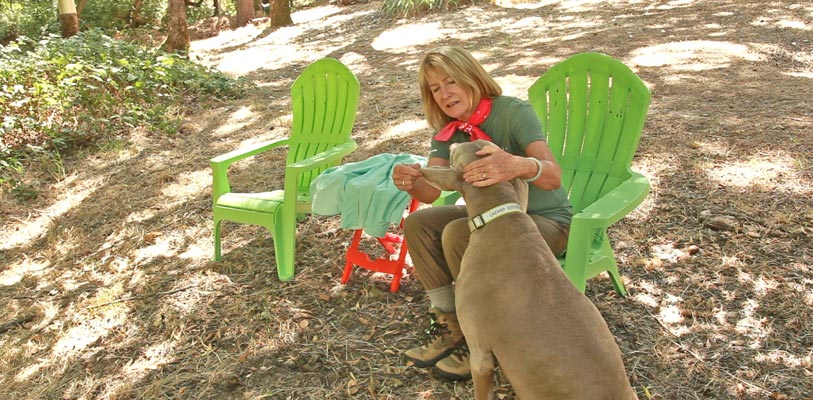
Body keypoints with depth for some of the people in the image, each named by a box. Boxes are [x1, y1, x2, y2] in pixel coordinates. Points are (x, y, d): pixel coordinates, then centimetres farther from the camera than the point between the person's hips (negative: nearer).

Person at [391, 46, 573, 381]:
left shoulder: (514, 112, -21)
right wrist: (410, 183, -37)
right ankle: (449, 325, -1)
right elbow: (431, 191, -13)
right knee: (418, 223, -10)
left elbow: (553, 176, -36)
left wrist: (518, 165, -60)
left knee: (458, 234, -29)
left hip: (546, 220, -7)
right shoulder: (449, 132, -1)